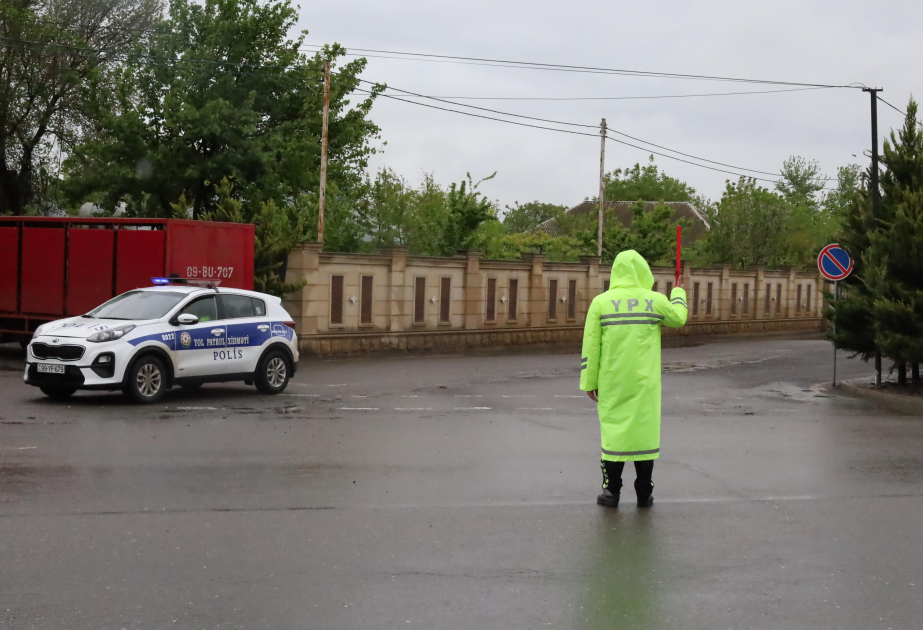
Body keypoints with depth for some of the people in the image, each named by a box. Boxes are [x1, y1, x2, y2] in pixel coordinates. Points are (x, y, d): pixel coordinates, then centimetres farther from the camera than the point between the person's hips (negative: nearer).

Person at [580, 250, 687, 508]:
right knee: (645, 429, 6)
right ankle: (644, 493, 11)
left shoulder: (601, 302, -2)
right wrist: (678, 293, 36)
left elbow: (591, 346, -3)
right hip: (644, 383, 0)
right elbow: (678, 318, 19)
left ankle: (611, 491, 7)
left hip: (612, 382, 0)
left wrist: (590, 382, 4)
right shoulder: (656, 301, -1)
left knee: (613, 430, 6)